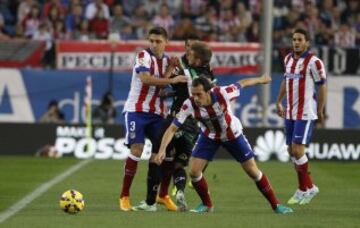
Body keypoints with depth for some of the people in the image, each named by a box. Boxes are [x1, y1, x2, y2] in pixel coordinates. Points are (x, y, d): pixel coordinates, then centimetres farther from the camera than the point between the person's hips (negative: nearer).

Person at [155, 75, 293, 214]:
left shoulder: (222, 94, -35)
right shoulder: (189, 104, -31)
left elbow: (242, 83, -15)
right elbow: (172, 128, -28)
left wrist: (261, 79, 3)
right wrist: (162, 150, -40)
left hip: (233, 134, -2)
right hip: (209, 136, 2)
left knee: (253, 171, 1)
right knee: (194, 171, -11)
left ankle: (275, 204, 19)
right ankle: (207, 205, 15)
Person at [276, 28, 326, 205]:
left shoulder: (314, 62, -11)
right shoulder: (288, 59, 10)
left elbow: (322, 86, -9)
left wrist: (320, 110, -8)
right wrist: (279, 101, 23)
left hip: (306, 113, -7)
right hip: (290, 113, 7)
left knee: (297, 150, -12)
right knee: (292, 151, 7)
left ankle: (306, 188, 2)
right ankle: (304, 189, 17)